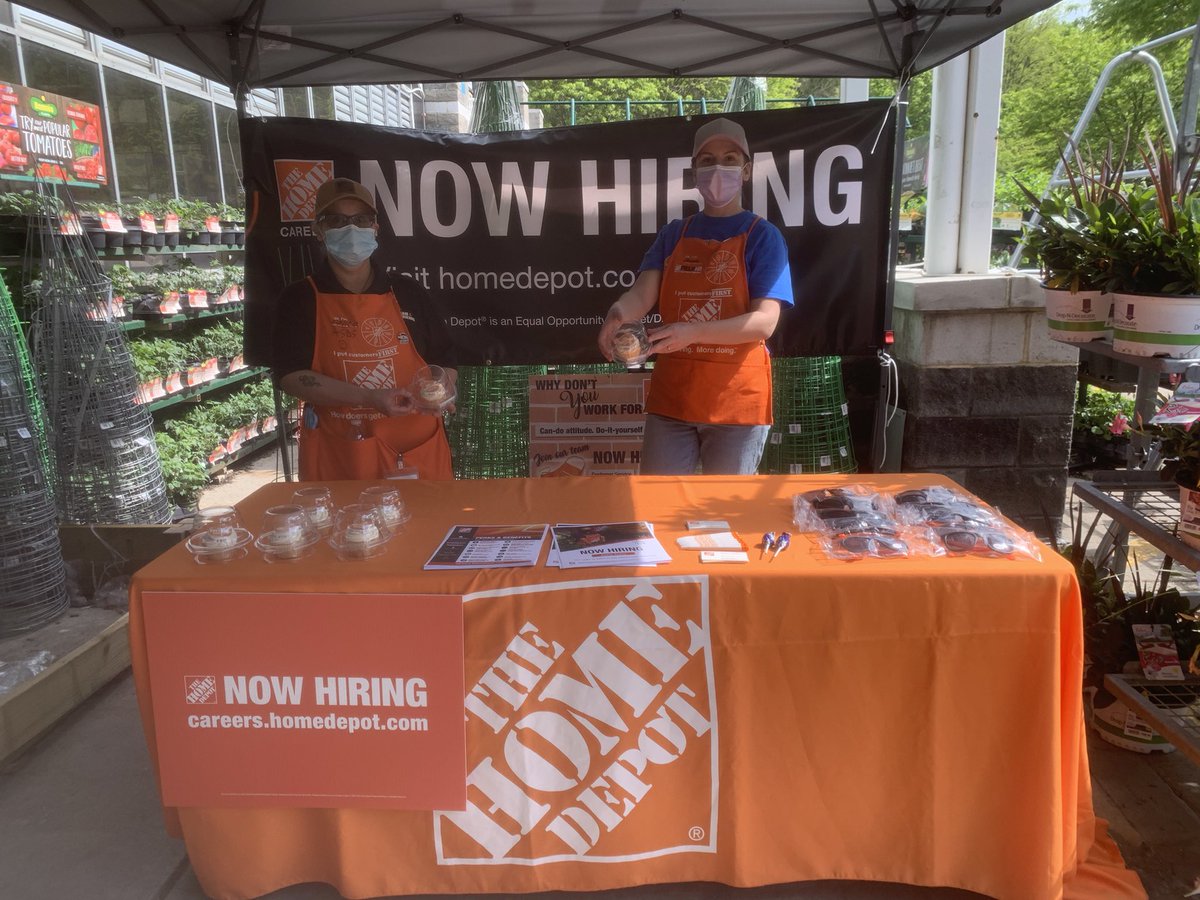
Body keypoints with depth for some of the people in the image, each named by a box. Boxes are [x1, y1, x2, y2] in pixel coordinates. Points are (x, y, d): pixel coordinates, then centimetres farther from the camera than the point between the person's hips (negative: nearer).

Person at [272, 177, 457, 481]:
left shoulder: (409, 293, 9)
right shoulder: (300, 298, 2)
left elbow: (444, 361, 16)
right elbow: (290, 376, -8)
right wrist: (371, 399, -19)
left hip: (417, 451, 2)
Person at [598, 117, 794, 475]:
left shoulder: (763, 236, -2)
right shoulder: (673, 234, 9)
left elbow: (764, 321, -14)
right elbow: (642, 293, -3)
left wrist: (693, 332, -29)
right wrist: (619, 312, -28)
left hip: (737, 396, -3)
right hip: (671, 393, 3)